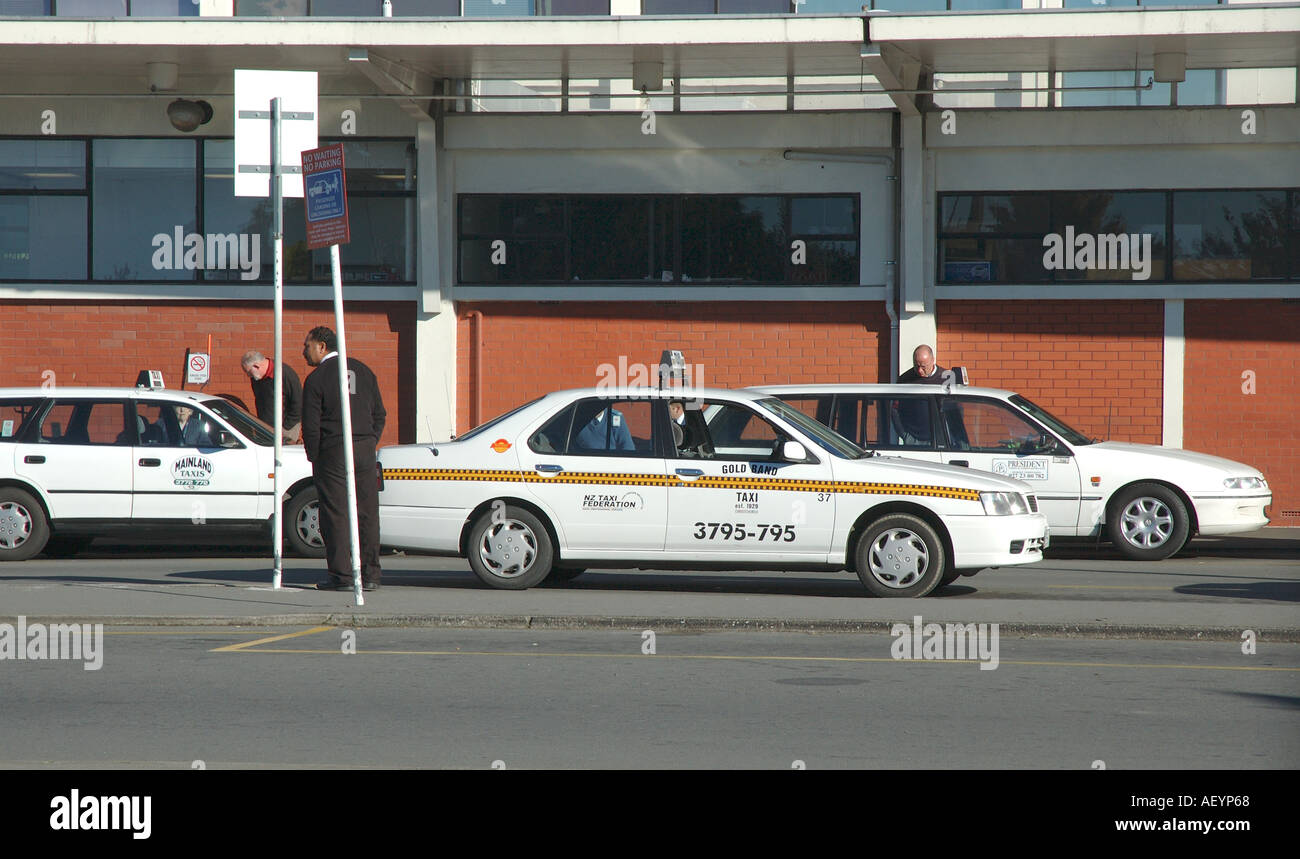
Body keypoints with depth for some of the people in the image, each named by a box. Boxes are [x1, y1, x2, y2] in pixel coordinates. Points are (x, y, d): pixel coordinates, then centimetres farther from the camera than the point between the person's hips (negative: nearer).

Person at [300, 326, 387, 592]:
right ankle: (370, 575, 7)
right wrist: (369, 445, 16)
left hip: (333, 451, -5)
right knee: (367, 513, 7)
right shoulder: (363, 371, 12)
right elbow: (379, 415, 13)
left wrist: (314, 458, 2)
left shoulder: (316, 379, -6)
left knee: (336, 515, -1)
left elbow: (311, 424, -8)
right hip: (365, 451, 5)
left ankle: (342, 575, -4)